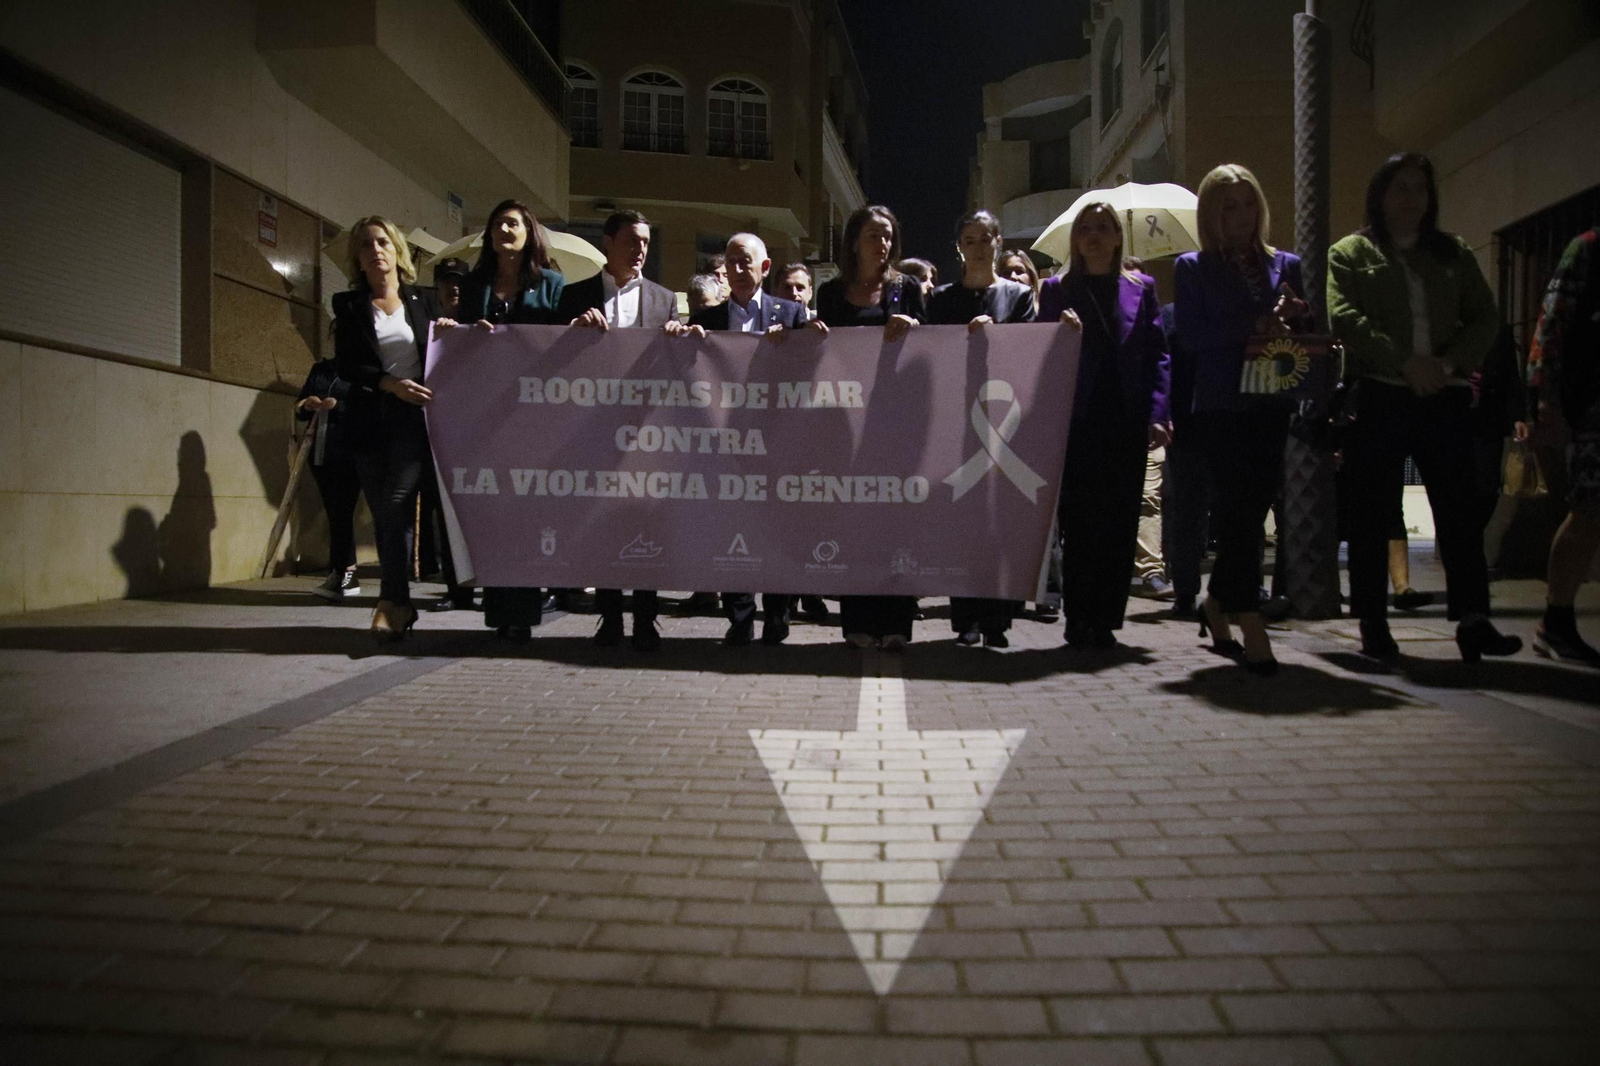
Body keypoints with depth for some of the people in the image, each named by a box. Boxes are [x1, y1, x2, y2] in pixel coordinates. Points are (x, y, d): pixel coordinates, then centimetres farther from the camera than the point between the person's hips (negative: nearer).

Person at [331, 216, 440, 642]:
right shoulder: (348, 304, 9)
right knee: (382, 514, 2)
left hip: (414, 417, -2)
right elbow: (345, 365, -1)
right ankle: (400, 606, 11)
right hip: (369, 421, 2)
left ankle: (391, 604, -16)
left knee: (397, 503, -17)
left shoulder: (423, 300, 10)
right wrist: (391, 384, -15)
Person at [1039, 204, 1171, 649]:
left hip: (1127, 424, 2)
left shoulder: (1140, 288, 13)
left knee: (1120, 525, 3)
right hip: (1077, 423, -1)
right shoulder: (1056, 290, 10)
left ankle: (1105, 620, 11)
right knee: (1079, 524, -2)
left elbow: (1157, 353, 6)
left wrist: (1157, 414, -5)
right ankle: (1079, 620, 6)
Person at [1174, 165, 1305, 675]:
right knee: (1239, 514, -6)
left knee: (1252, 511, 5)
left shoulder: (1285, 265, 15)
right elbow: (1191, 336, -8)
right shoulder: (1193, 268, 5)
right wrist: (1254, 326, -16)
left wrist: (1296, 316, -9)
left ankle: (1217, 603, 26)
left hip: (1270, 407, 4)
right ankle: (1252, 629, -2)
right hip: (1221, 407, -4)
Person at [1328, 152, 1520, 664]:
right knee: (1373, 513, 0)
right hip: (1378, 396, -3)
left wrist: (1449, 362, -9)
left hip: (1444, 395, 3)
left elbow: (1485, 318, 10)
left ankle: (1473, 618, 2)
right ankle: (1373, 624, 6)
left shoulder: (1454, 254, 19)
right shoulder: (1349, 254, 8)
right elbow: (1344, 318, -7)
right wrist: (1406, 361, -16)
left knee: (1459, 507, -1)